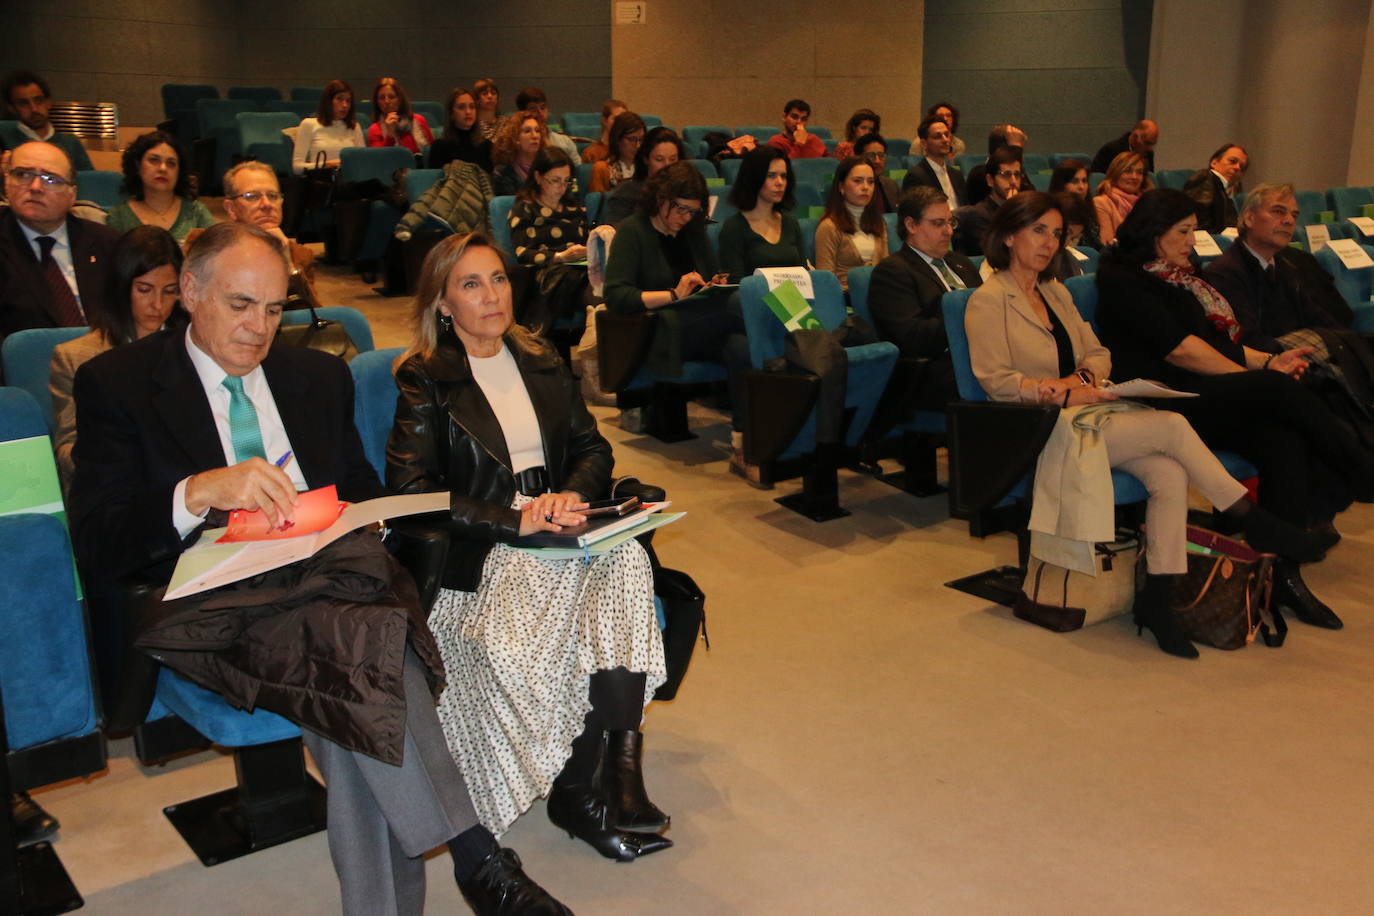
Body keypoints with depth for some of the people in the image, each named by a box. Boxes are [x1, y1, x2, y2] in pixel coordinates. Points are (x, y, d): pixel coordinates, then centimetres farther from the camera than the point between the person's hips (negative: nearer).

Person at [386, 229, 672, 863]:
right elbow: (410, 491, -9)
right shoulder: (424, 379, 2)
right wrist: (514, 521, -19)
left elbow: (592, 448, 14)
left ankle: (620, 763, -27)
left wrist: (572, 495, -10)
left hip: (555, 530, 4)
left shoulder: (542, 363, 19)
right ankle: (582, 792, -19)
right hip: (474, 554, -4)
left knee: (627, 562, -29)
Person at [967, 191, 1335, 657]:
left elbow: (1098, 352, 19)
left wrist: (1084, 377, -5)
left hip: (1087, 409, 7)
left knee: (1169, 474, -22)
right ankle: (1256, 523, -8)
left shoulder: (1056, 293, 21)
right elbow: (995, 379, -11)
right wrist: (1060, 391, -20)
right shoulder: (988, 300, -2)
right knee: (1172, 427, -22)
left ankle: (1157, 597, -17)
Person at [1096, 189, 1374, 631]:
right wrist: (1255, 377, -6)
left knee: (1283, 438, -23)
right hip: (1170, 399, -7)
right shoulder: (1123, 279, 0)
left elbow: (1217, 338, 28)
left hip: (1211, 396, 8)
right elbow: (1178, 348, -9)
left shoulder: (1177, 278, 27)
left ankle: (1284, 573, -24)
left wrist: (1266, 361, 10)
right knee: (1282, 391, -27)